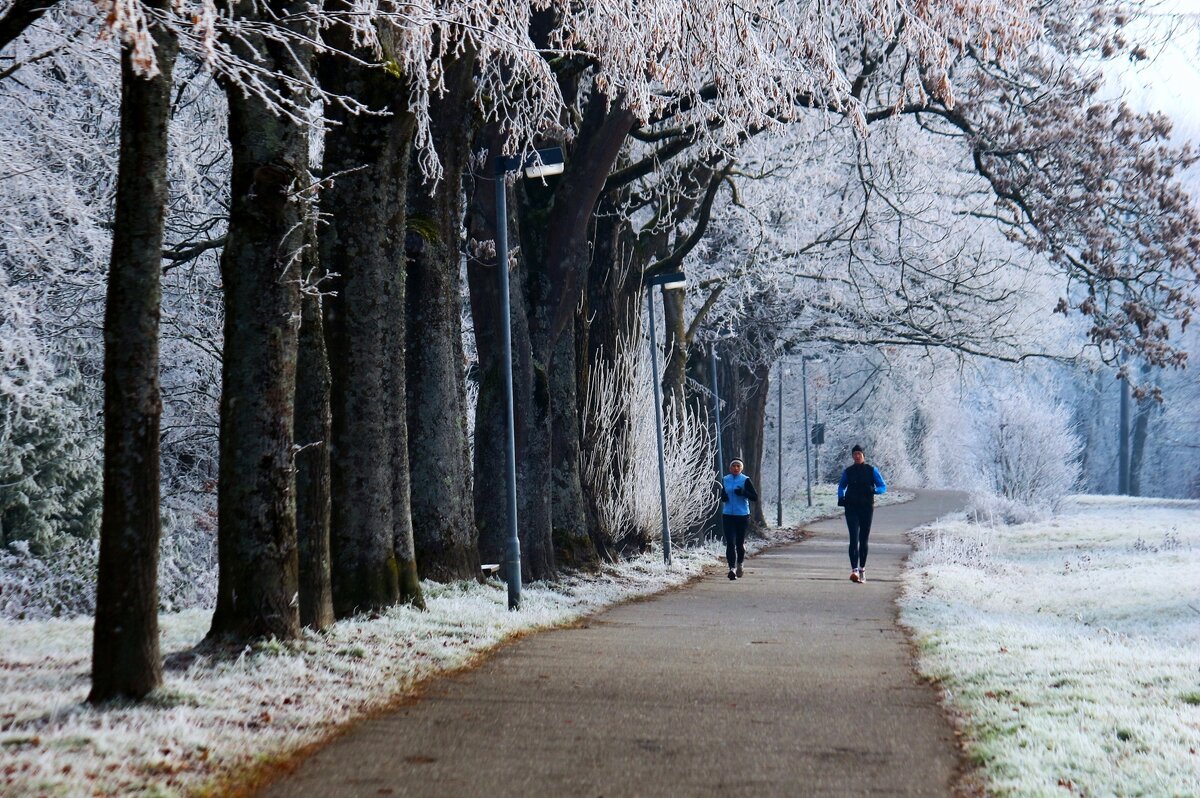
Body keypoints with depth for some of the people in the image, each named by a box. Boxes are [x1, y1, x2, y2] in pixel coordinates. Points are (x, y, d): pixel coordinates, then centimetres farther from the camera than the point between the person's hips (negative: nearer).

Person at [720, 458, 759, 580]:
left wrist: (743, 492, -21)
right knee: (730, 543, -9)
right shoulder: (725, 480, 9)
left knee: (740, 543, 8)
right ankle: (732, 568, -14)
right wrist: (723, 497, 0)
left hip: (742, 515, -2)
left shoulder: (745, 480, -3)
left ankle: (739, 564, 33)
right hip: (728, 515, 2)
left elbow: (755, 497, -5)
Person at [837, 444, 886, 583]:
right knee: (854, 538, -13)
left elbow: (883, 487, 3)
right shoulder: (848, 472, 8)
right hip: (851, 508, 0)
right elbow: (841, 486, 24)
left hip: (866, 508, 0)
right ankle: (854, 570, -22)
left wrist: (873, 490, -18)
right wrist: (841, 497, 3)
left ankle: (862, 569, 21)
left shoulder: (871, 470, 3)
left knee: (864, 540, 7)